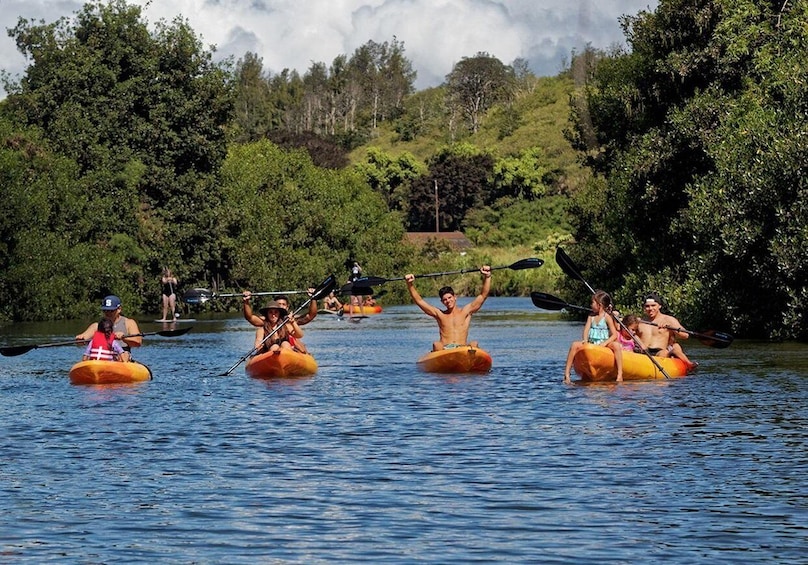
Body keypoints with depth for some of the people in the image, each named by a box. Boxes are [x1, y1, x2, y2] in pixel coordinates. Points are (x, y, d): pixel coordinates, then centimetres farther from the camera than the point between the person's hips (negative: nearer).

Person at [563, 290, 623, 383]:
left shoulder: (607, 317, 1)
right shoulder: (591, 316, 14)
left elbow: (614, 335, -5)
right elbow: (586, 329, 2)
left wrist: (605, 343, -21)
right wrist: (585, 340, -19)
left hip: (603, 344, -3)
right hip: (591, 344, 3)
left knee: (616, 345, -33)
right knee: (575, 345, -21)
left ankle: (620, 374, -34)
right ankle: (566, 374, -23)